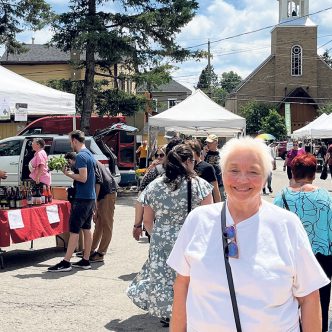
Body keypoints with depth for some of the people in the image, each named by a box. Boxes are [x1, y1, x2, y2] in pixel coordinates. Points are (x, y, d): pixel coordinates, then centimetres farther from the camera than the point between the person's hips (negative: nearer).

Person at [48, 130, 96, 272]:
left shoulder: (81, 156, -16)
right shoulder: (90, 154, 14)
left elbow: (83, 178, -22)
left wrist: (68, 174, -11)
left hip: (82, 199, -10)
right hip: (91, 198, 10)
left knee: (74, 230, -7)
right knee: (86, 229, 12)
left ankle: (66, 262, -5)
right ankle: (85, 261, 17)